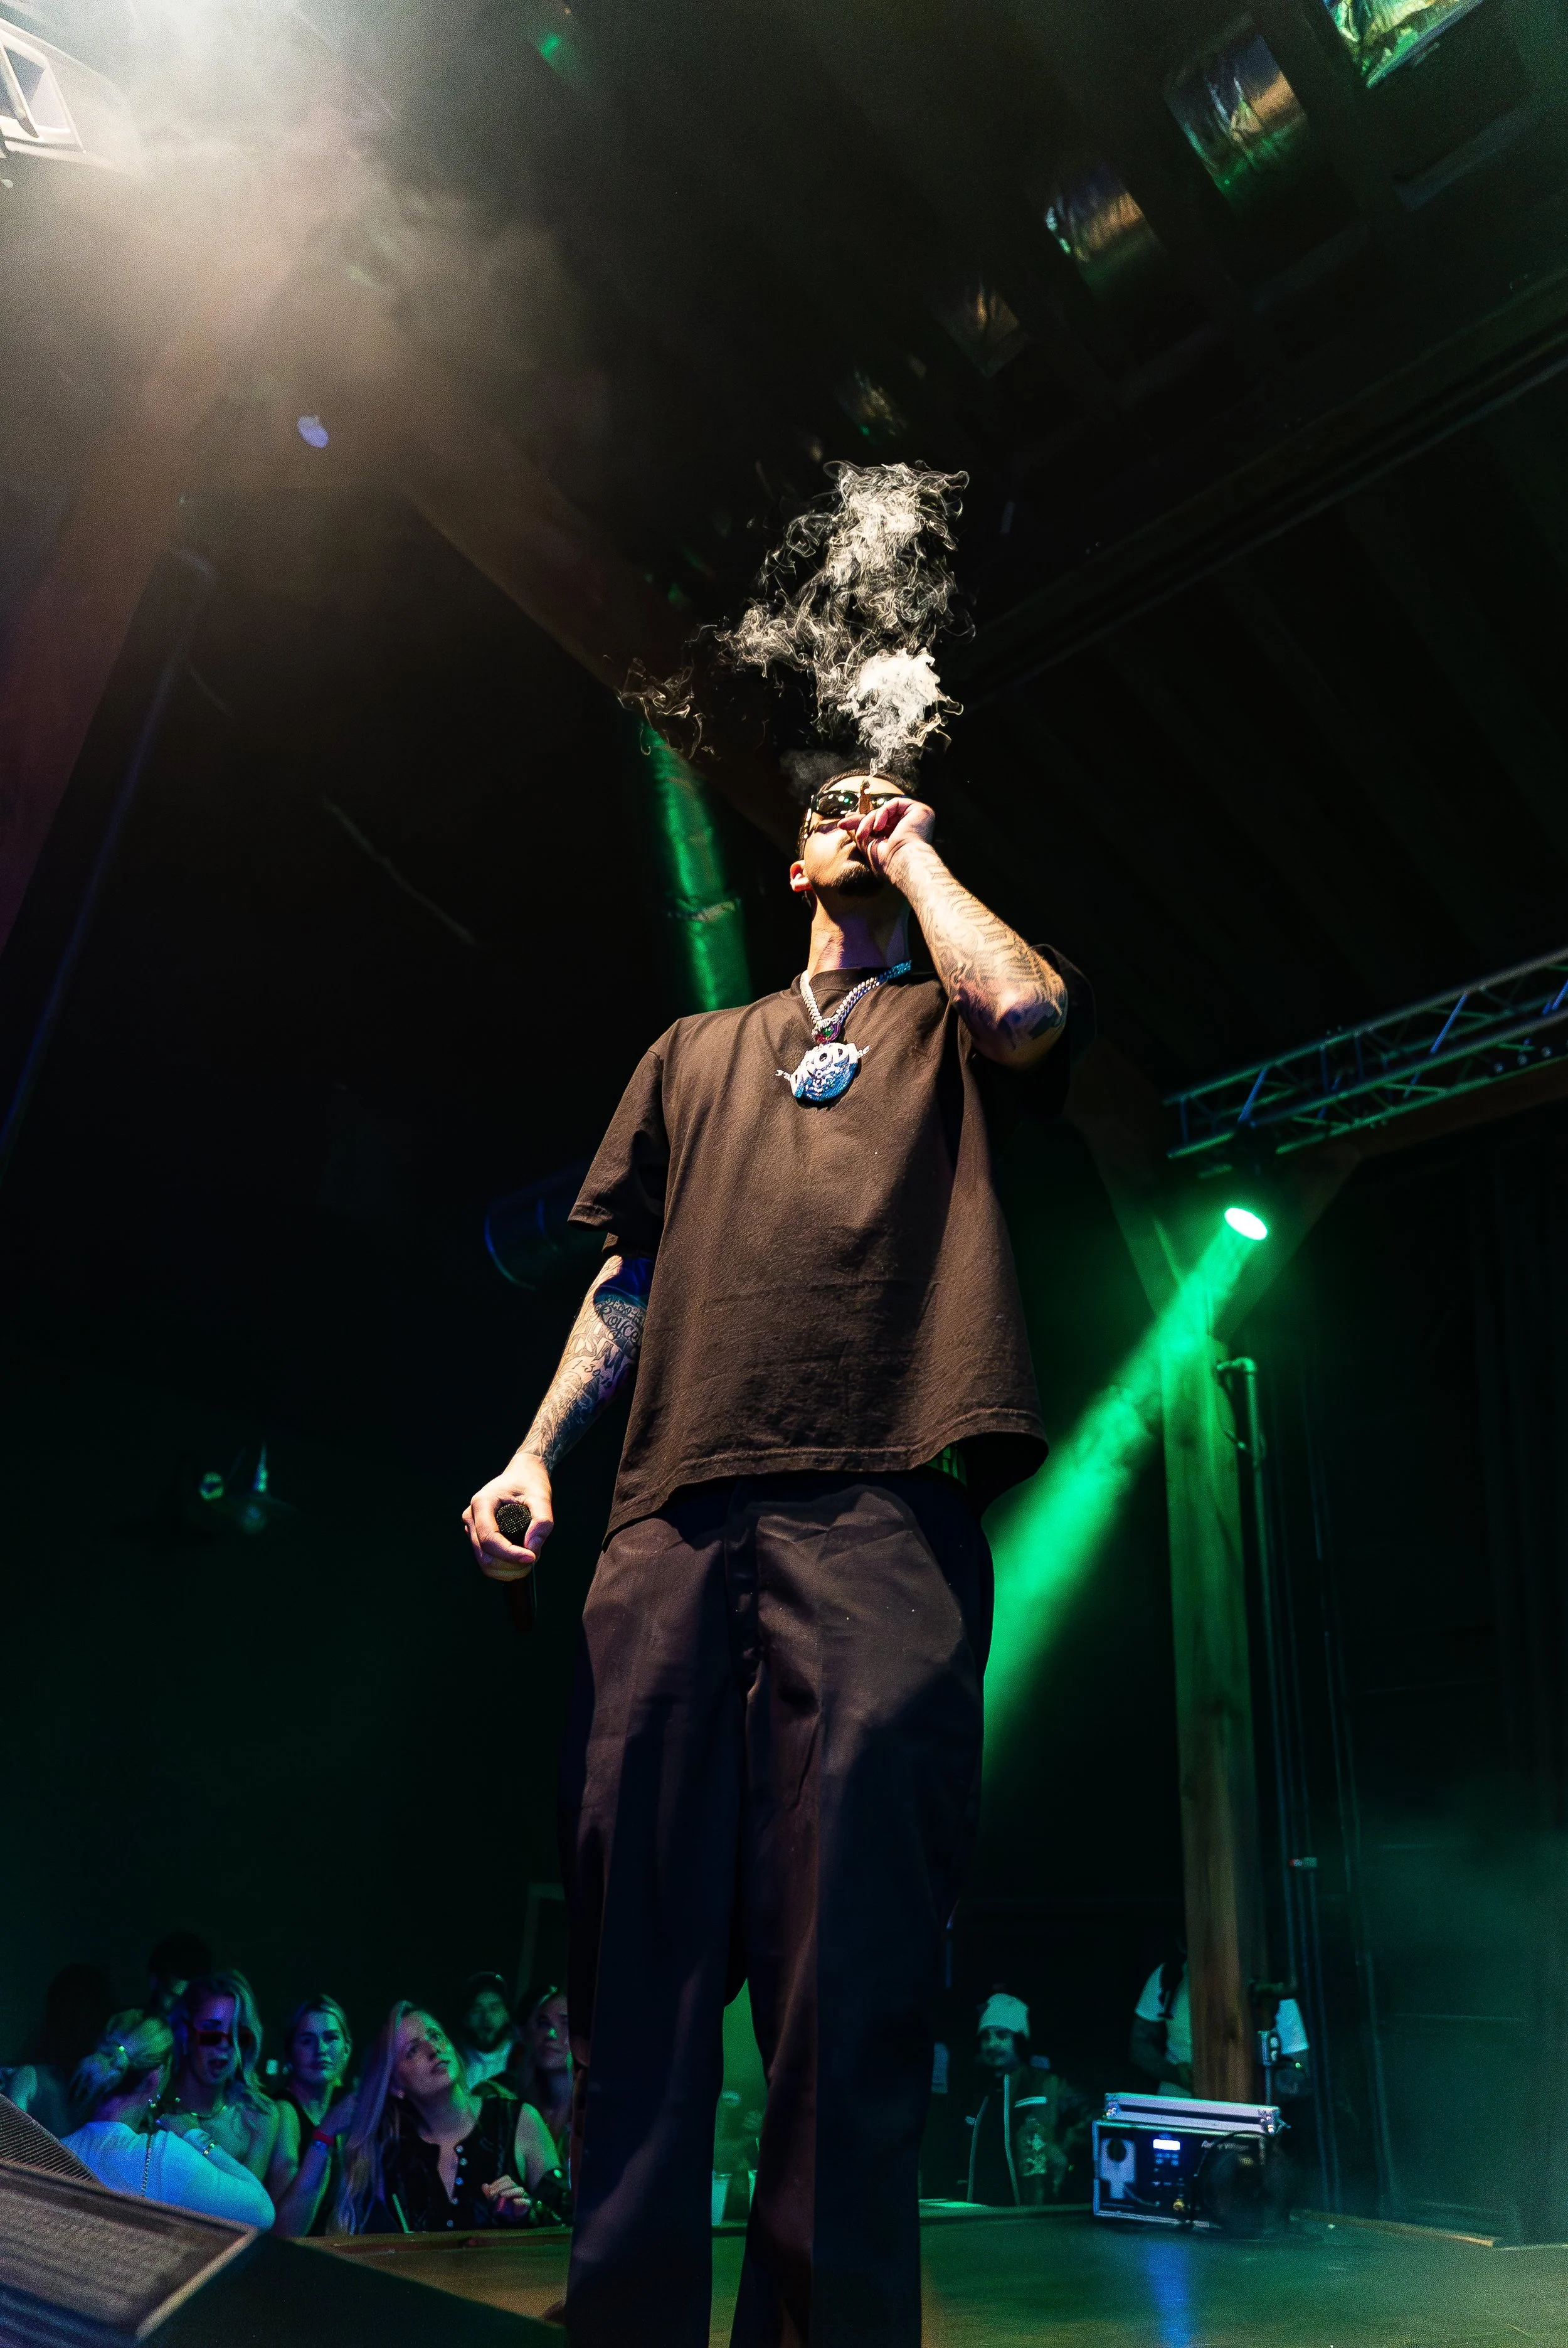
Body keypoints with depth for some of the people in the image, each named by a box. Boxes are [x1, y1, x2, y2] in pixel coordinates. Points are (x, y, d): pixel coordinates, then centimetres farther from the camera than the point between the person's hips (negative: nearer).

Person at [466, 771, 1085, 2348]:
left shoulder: (945, 1021, 22)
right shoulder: (698, 1049, 29)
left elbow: (1026, 1009, -4)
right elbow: (627, 1278, 23)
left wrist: (914, 852, 14)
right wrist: (535, 1453, 9)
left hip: (879, 1513, -2)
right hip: (674, 1515, 3)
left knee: (847, 1951, -6)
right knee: (641, 1947, 2)